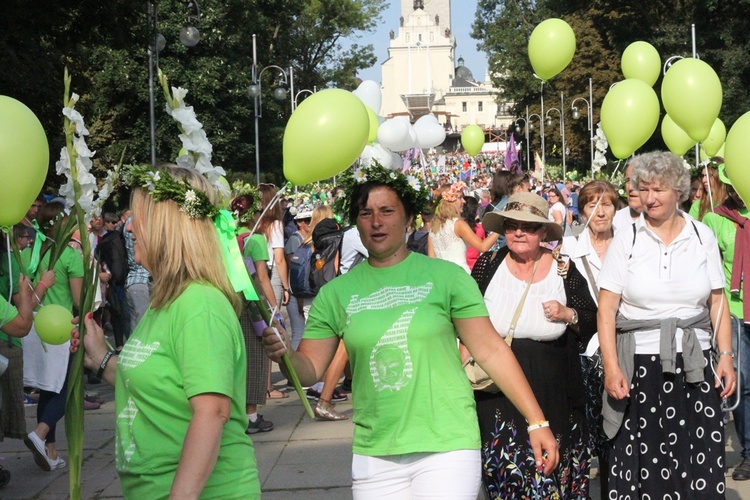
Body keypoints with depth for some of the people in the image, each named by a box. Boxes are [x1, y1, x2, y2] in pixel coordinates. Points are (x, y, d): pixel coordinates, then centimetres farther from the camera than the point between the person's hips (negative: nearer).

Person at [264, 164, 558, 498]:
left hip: (447, 446, -2)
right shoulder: (336, 293, 6)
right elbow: (310, 369, 7)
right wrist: (284, 354, -15)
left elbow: (490, 351, -3)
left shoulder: (445, 276, -1)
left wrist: (537, 422, -7)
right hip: (374, 455, 3)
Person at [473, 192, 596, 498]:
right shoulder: (488, 264, 1)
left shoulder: (564, 270, -1)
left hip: (553, 389, 0)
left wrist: (568, 315, -14)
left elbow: (592, 321, 4)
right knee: (504, 465, 3)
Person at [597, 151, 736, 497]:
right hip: (639, 364, -1)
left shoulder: (703, 236, 6)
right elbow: (606, 309, -2)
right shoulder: (626, 238, 1)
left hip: (694, 365, 2)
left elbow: (717, 302, 10)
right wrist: (611, 367, -10)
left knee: (700, 468, -1)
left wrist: (726, 356, 1)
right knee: (640, 468, -1)